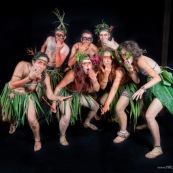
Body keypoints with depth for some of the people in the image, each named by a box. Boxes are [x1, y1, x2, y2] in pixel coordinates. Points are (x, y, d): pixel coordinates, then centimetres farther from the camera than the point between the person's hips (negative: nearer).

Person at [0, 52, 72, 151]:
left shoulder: (45, 76, -26)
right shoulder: (23, 65, -33)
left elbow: (50, 95, -24)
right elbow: (12, 85, -34)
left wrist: (60, 98, -46)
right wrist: (29, 78, -45)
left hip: (27, 95, 0)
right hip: (12, 93, 0)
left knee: (32, 120, -13)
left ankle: (37, 141, 17)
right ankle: (13, 122, 59)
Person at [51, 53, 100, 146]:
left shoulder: (91, 74, -18)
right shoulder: (72, 74, -35)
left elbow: (96, 89, -12)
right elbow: (58, 87, -26)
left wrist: (94, 80, -32)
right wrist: (54, 102, -23)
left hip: (79, 94, 6)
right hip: (66, 94, -6)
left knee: (96, 106, 9)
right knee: (67, 117, -24)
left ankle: (86, 123, 38)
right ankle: (62, 136, 6)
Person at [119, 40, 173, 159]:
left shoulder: (141, 61, -22)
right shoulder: (135, 61, 3)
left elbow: (157, 77, -28)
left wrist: (143, 88, -38)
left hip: (163, 86, -9)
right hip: (155, 87, 9)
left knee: (149, 116, -16)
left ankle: (158, 148, -7)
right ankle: (149, 125, 51)